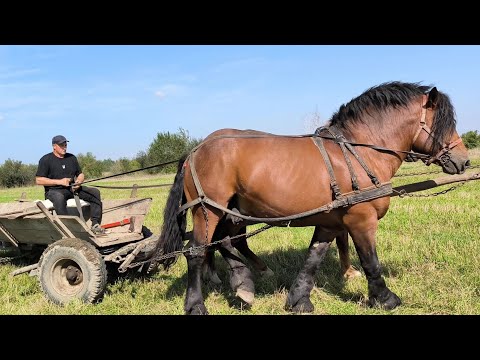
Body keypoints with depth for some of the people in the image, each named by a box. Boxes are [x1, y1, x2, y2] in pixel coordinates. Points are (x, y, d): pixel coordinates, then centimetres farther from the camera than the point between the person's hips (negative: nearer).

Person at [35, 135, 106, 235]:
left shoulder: (72, 158, 18)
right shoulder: (46, 160, 1)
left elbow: (80, 174, 23)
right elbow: (38, 180, -6)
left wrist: (78, 182, -3)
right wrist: (59, 182, -13)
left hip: (72, 188, 5)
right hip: (54, 190, -5)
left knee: (95, 192, -13)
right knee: (59, 198, -41)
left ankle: (95, 224, -19)